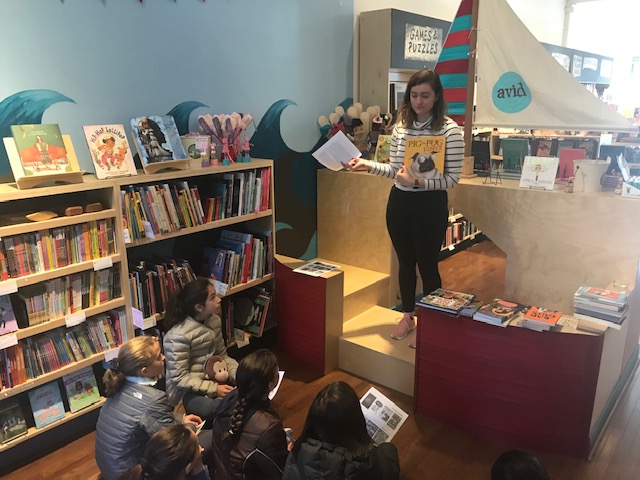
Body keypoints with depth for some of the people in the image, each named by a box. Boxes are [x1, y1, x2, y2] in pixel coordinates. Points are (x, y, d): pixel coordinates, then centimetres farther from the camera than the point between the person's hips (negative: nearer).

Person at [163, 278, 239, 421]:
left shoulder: (215, 321, -1)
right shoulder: (178, 335, -22)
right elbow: (180, 377, -19)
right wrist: (214, 389, -23)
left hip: (214, 378, 7)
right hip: (187, 390, -7)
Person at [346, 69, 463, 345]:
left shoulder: (449, 129, -12)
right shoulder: (400, 127, 5)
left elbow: (453, 178, -13)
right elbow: (394, 170, 11)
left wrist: (419, 182, -24)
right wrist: (367, 164, -1)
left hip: (430, 205, -5)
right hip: (399, 202, 5)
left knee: (427, 265, 7)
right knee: (405, 262, 16)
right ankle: (407, 316, 35)